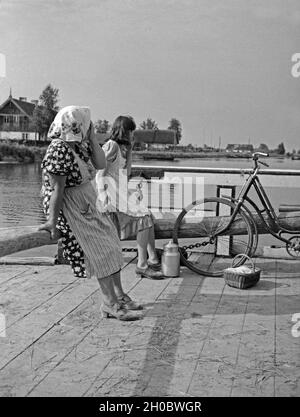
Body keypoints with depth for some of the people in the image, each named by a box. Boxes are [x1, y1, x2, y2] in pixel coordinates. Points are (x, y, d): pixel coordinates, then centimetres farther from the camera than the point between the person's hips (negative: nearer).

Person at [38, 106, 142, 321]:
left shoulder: (79, 145, 4)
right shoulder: (59, 152, -24)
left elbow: (101, 164, 4)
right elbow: (57, 190, -24)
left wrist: (92, 139, -5)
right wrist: (52, 221, -21)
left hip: (87, 207, 10)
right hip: (70, 210, -10)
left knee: (111, 249, 13)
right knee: (100, 254, -6)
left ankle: (119, 296, 25)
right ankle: (110, 304, 5)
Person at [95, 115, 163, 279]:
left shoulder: (121, 147, 20)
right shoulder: (111, 146, -11)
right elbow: (100, 174, -16)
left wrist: (129, 149, 16)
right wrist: (103, 199, -21)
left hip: (122, 193, 10)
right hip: (112, 194, -10)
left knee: (148, 217, 1)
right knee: (144, 217, -18)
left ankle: (153, 260, 1)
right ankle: (142, 265, -16)